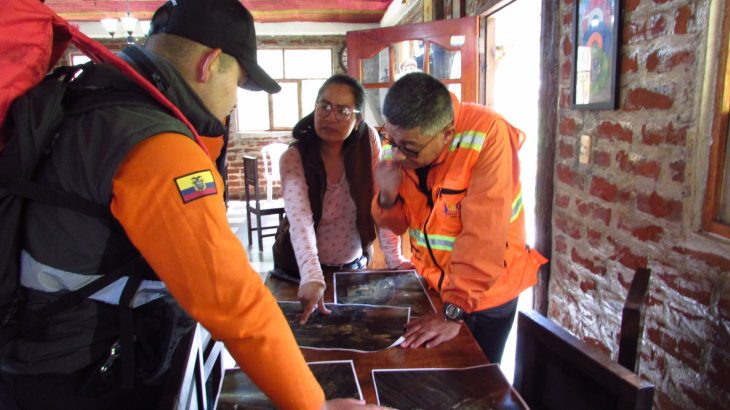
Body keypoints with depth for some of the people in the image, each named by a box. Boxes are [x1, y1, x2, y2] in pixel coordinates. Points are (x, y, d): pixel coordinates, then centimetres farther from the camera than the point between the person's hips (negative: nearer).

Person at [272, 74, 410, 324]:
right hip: (301, 269, -1)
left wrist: (395, 260, -17)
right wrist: (312, 277, -46)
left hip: (353, 264, 2)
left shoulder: (368, 141, -13)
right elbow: (300, 220, -33)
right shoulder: (294, 158, -19)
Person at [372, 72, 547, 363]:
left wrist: (454, 312, -28)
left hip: (486, 292, -5)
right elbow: (398, 224, 0)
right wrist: (387, 196, -22)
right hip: (431, 283, 5)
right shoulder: (398, 144, -9)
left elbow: (483, 234, -31)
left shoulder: (487, 134, -28)